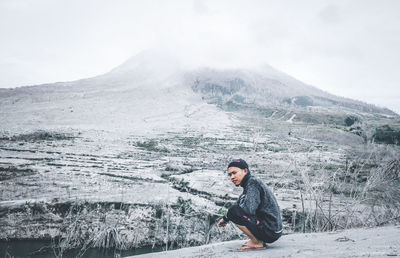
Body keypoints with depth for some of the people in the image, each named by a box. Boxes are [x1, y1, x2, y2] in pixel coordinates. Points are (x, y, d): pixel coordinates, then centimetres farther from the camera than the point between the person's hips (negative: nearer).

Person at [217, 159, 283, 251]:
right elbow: (238, 205, 22)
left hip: (271, 232, -10)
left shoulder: (253, 182, -14)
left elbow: (249, 209, -27)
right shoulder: (248, 184, 15)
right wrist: (225, 218, 6)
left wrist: (227, 217, -11)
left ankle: (256, 243, -8)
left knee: (233, 211, -19)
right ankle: (259, 240, 14)